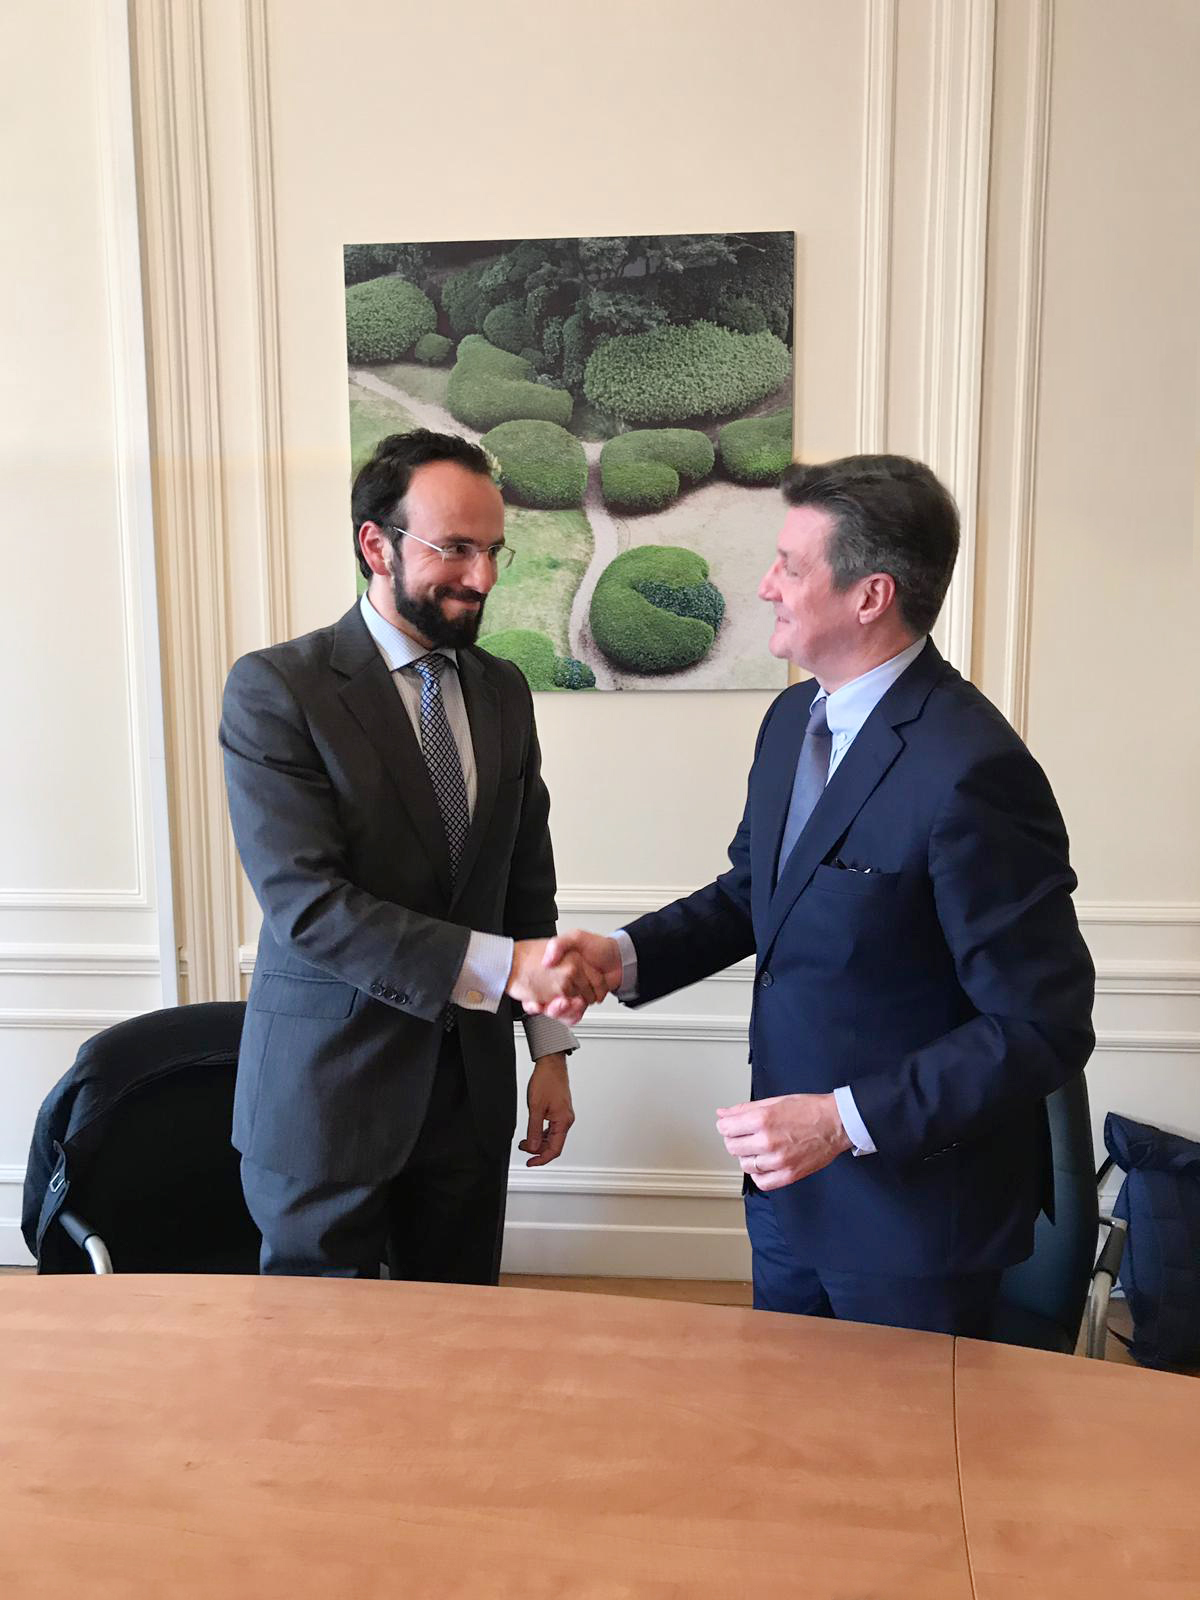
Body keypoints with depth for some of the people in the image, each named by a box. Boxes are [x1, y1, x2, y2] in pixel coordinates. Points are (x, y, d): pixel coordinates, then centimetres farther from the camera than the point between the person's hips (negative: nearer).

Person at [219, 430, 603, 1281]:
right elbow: (307, 905, -21)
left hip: (471, 1085, 5)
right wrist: (503, 966, -26)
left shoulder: (504, 690, 6)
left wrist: (550, 1051, 8)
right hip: (328, 1087, -5)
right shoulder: (275, 688, -13)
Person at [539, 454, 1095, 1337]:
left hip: (912, 1208, -8)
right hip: (791, 1184, 8)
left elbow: (1044, 1025, -23)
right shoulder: (793, 719, 2)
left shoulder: (971, 769, -26)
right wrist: (624, 955, -4)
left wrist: (847, 1119, -25)